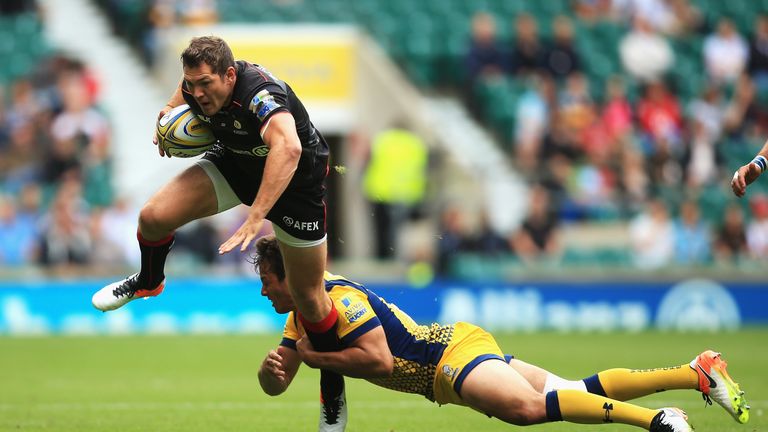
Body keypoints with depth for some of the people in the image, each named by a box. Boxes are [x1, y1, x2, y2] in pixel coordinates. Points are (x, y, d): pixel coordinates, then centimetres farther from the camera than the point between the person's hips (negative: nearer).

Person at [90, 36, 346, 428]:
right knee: (154, 216, -13)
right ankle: (148, 282, 21)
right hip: (236, 162, 5)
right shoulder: (198, 84, -18)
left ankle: (334, 392, 22)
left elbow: (288, 148, -61)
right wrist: (171, 109, -7)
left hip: (295, 179, -5)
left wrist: (255, 218, -66)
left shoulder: (260, 94, -41)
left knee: (308, 297, 0)